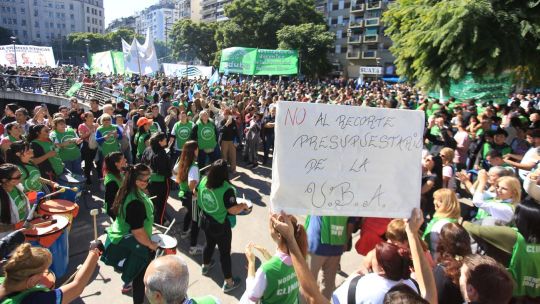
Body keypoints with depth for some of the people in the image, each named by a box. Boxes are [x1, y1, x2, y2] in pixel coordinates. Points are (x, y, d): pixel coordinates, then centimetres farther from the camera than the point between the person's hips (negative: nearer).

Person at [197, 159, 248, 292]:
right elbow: (233, 210, -29)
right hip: (221, 226, -6)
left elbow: (199, 200, 6)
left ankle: (205, 266, 55)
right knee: (225, 252, 9)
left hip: (206, 221, 6)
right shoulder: (227, 189, -29)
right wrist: (243, 205, -11)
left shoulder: (203, 181, -9)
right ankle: (228, 282, 23)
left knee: (209, 244, 30)